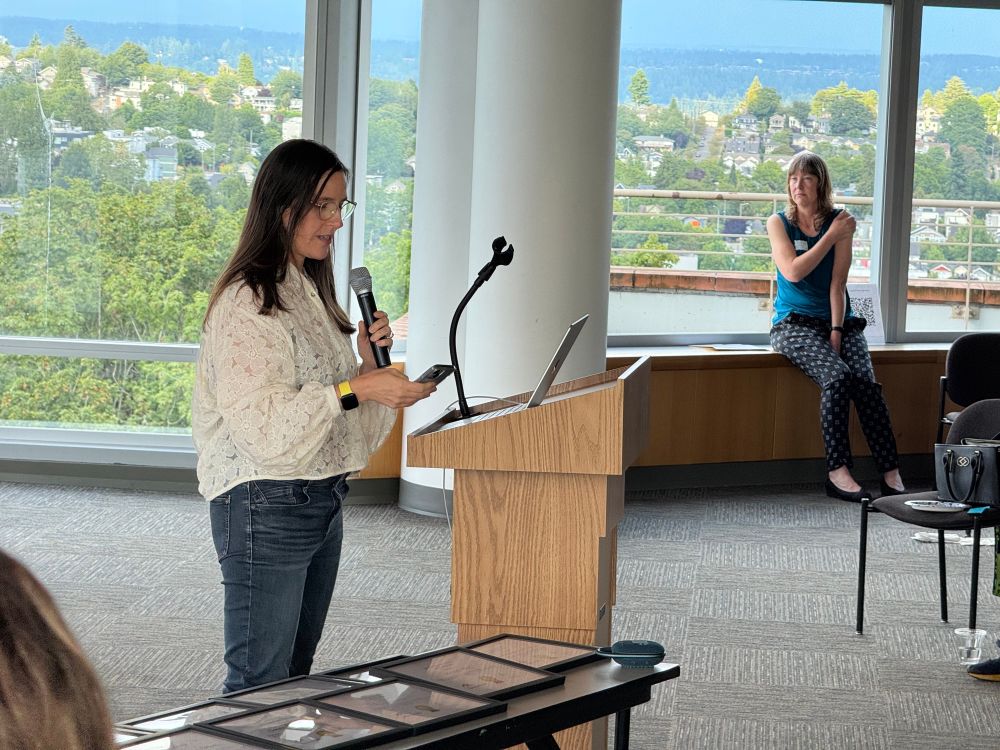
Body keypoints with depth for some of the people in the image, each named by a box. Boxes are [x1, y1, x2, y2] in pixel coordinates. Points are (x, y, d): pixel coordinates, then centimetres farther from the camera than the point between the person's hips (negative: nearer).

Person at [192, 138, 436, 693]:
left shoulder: (311, 292, 15)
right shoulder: (247, 303, -15)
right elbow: (261, 423, -24)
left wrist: (368, 359, 2)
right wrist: (355, 389, -27)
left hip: (322, 501, 9)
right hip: (266, 506, -9)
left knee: (295, 674, 14)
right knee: (259, 683, -4)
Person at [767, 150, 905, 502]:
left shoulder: (839, 223, 4)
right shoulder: (779, 222, 3)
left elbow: (837, 283, -2)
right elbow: (792, 272, -11)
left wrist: (837, 331, -12)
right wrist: (831, 237, -9)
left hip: (837, 320, 2)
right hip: (794, 323, -2)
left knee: (867, 382, -24)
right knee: (837, 376, -30)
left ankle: (891, 473, -26)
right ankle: (837, 471, -30)